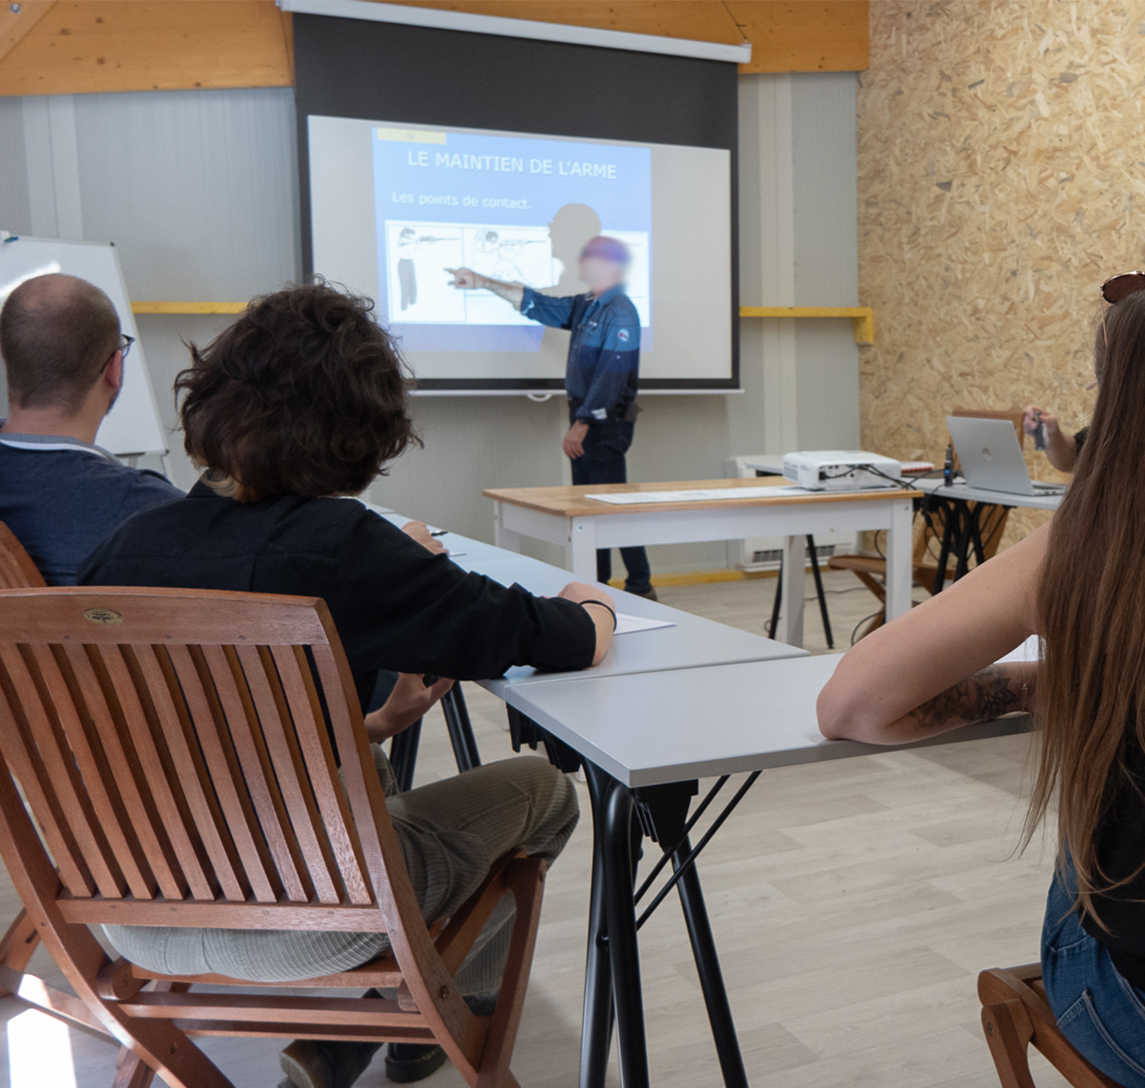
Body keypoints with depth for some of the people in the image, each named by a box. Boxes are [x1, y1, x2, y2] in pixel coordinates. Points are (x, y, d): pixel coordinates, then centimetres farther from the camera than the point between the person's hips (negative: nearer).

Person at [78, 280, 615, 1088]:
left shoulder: (130, 542, -4)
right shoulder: (336, 544, -22)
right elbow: (571, 643, -14)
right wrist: (589, 607, 9)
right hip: (285, 924, -6)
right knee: (542, 789, 16)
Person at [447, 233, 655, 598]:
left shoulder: (620, 314, -14)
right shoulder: (584, 306, 14)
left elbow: (611, 376, -21)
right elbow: (535, 303, 21)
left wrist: (582, 425, -23)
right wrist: (483, 282, 19)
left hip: (606, 422, -9)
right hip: (586, 418, 9)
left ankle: (641, 587, 1)